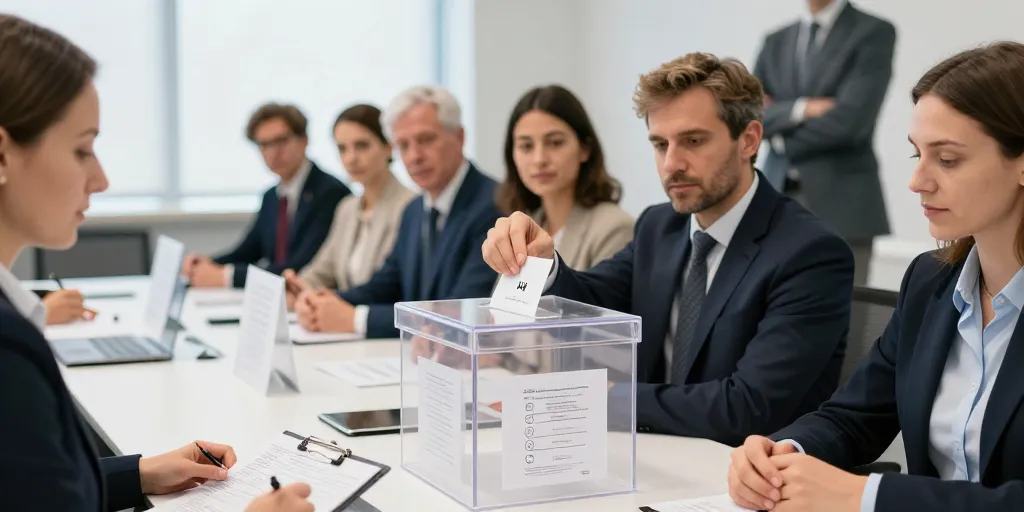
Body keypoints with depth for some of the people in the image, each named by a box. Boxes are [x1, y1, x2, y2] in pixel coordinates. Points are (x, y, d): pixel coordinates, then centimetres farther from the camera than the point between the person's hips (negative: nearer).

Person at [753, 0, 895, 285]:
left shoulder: (874, 33, -2)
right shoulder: (775, 42, 16)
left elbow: (849, 121, -13)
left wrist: (781, 133, -1)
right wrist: (800, 109, -12)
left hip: (840, 203, -5)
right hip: (777, 203, 5)